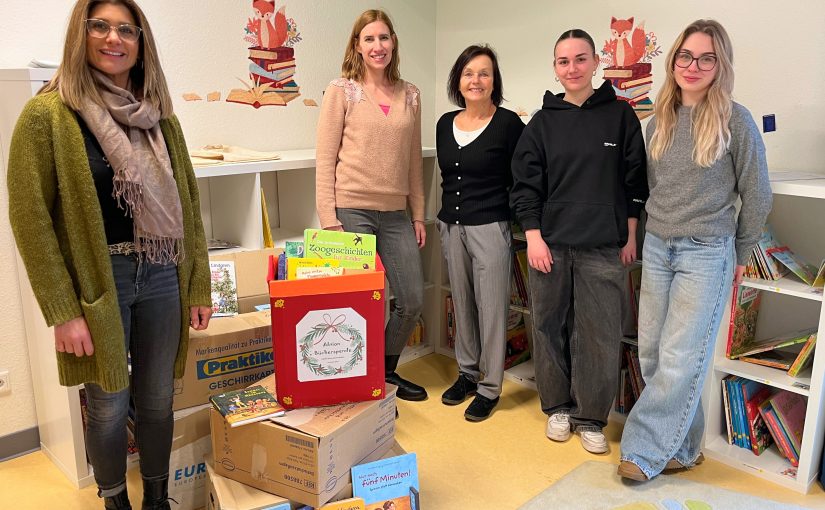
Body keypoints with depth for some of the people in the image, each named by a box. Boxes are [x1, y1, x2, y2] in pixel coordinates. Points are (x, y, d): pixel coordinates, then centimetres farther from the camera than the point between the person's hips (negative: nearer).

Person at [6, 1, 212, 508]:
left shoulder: (160, 116, 8)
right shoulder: (48, 114, -6)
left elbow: (188, 204, 9)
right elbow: (30, 217, -8)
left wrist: (199, 286, 6)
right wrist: (63, 310, -12)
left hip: (161, 278, 4)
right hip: (97, 283, -3)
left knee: (157, 400, 14)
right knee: (109, 408, 8)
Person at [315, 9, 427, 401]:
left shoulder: (410, 95, 11)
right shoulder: (341, 91, -2)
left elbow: (414, 159, 14)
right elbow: (325, 159, -5)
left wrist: (418, 214, 12)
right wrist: (329, 221, -11)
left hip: (395, 214, 5)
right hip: (352, 210, -5)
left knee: (412, 301, 8)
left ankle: (387, 369, 32)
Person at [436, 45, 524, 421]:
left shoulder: (508, 124, -8)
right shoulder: (446, 123, 9)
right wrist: (446, 216, 16)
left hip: (490, 227, -6)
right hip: (451, 226, 6)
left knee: (491, 306, 1)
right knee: (462, 303, 15)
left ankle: (490, 387, 15)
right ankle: (467, 373, 31)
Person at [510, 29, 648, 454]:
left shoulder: (620, 115, 3)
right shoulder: (542, 121, 5)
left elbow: (635, 180, 5)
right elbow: (525, 183, 4)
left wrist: (630, 236, 2)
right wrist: (533, 236, -4)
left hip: (603, 247, -1)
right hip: (549, 243, 1)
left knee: (600, 334, 1)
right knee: (550, 328, 8)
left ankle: (591, 418, 18)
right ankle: (558, 407, 26)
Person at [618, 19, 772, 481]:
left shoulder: (735, 120, -7)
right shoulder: (660, 122, 7)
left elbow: (757, 195, -1)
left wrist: (741, 255, 5)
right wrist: (657, 233, 14)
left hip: (706, 253, -5)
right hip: (657, 248, 5)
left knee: (679, 360, -4)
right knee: (653, 353, 6)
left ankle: (645, 451, 8)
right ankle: (681, 447, 21)